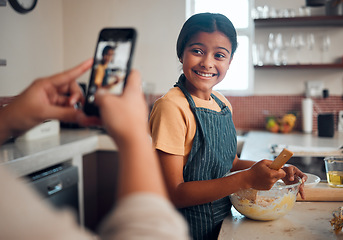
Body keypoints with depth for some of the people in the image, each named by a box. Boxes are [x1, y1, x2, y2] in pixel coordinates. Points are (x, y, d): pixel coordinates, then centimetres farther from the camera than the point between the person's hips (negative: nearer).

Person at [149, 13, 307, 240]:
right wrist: (248, 178, -27)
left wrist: (276, 170, -4)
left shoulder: (223, 104, 0)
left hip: (221, 221, 7)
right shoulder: (171, 106, -21)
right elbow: (173, 194, -23)